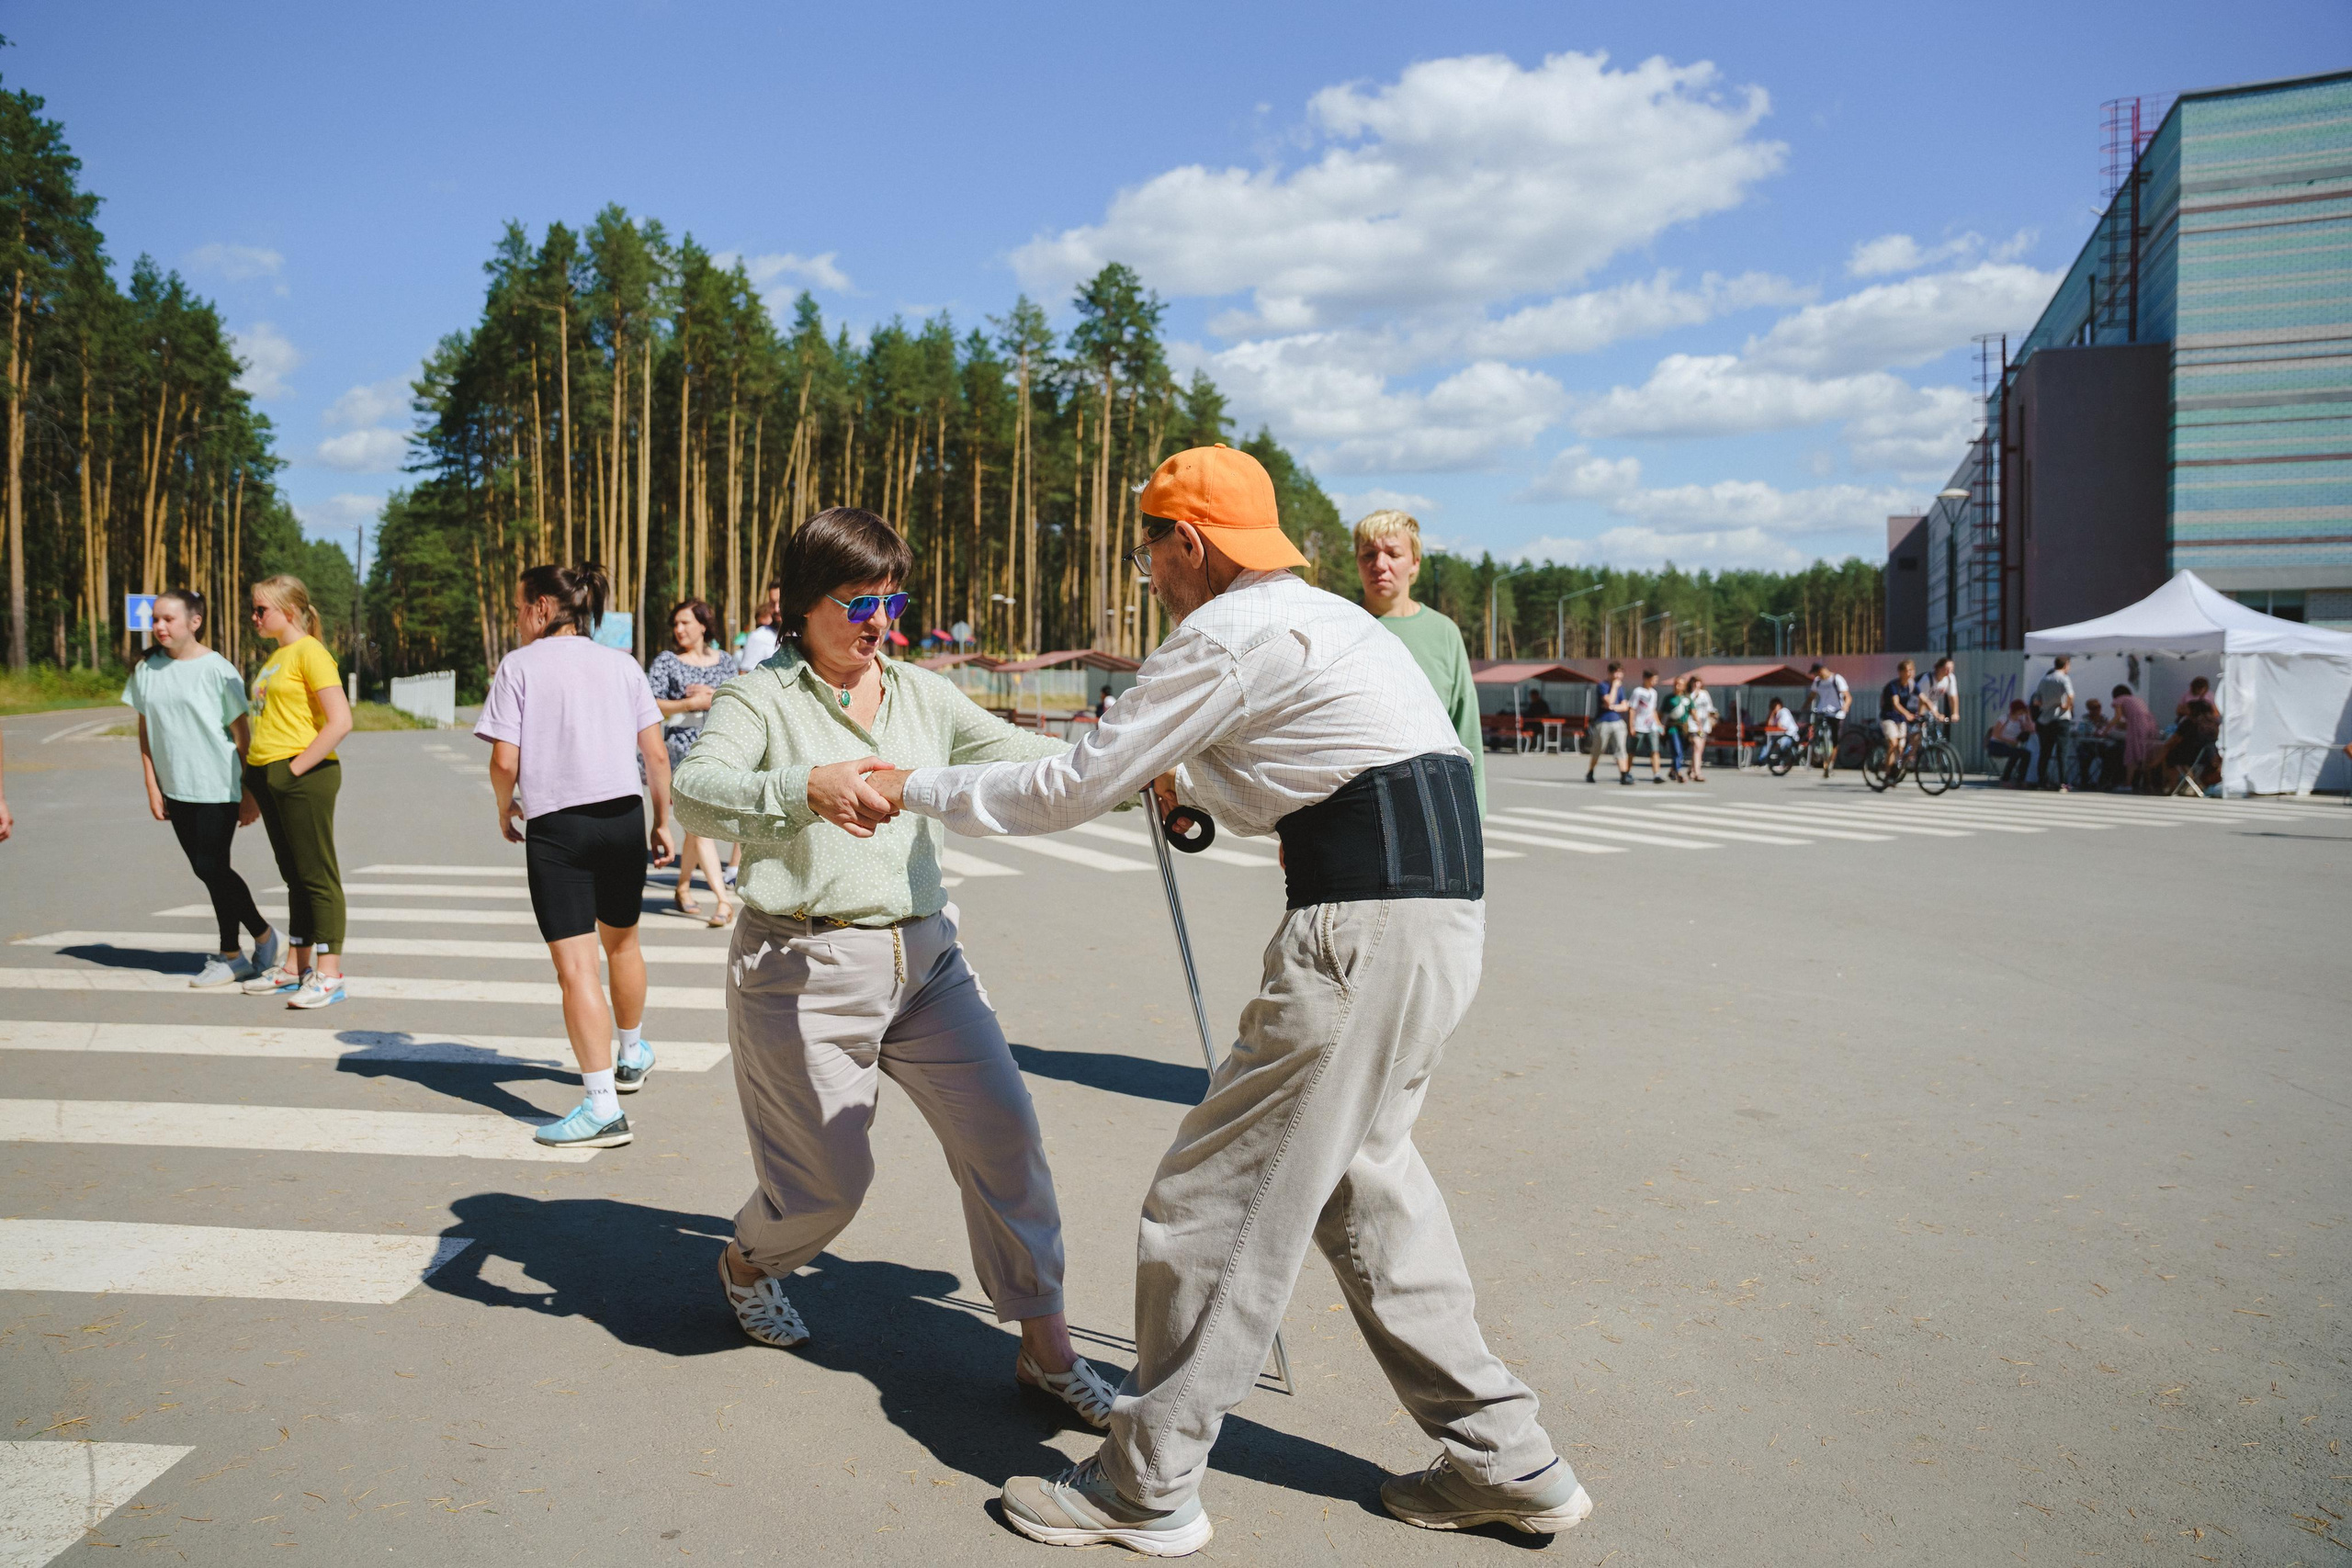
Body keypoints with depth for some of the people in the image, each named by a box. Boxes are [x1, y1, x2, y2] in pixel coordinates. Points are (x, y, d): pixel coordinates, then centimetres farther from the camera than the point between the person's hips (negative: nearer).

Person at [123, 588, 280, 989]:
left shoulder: (217, 670, -8)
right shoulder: (146, 670, 6)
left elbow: (241, 734, -6)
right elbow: (146, 731, 11)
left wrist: (250, 793, -6)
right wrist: (153, 788, 6)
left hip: (218, 787, -6)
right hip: (176, 789, 6)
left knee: (212, 868, -5)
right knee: (207, 870, 8)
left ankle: (230, 955, 10)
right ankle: (262, 935, 22)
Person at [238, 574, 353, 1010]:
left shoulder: (310, 653, -11)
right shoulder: (277, 657, 18)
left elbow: (340, 721, -20)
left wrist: (296, 767, -17)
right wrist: (256, 771, 14)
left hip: (305, 777, -9)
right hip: (270, 778, 9)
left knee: (317, 875, -6)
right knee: (294, 875, 15)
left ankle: (329, 976, -2)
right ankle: (294, 968, 23)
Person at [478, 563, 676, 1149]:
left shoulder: (519, 666, -2)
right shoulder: (621, 664, 9)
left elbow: (504, 761, -8)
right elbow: (655, 754, 6)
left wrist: (505, 810, 11)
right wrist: (662, 820, 16)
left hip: (556, 827, -5)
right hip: (625, 816, 5)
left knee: (575, 966, -6)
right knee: (621, 942, 25)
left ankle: (602, 1105, -12)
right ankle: (632, 1055, 44)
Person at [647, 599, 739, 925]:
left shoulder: (724, 659, 11)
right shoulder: (667, 660, 2)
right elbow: (648, 705, -6)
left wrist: (713, 695, -7)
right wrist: (690, 703, -13)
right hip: (682, 747, -4)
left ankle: (683, 889, 29)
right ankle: (723, 900, -16)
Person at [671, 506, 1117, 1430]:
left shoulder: (923, 695, 11)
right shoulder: (762, 698, -3)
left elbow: (1023, 757, 6)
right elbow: (696, 790, -20)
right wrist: (806, 788, -38)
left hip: (924, 955, 4)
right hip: (804, 965, -4)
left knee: (1004, 1131, -3)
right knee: (829, 1178, 4)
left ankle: (1046, 1348, 12)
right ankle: (748, 1264, 41)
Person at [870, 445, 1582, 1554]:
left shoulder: (1224, 637, -8)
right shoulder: (1308, 615, 21)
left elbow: (1069, 792, -4)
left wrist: (915, 789, 9)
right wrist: (1188, 778, 46)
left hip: (1367, 925, -10)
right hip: (1440, 912, 10)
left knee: (1213, 1199, 1)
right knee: (1357, 1184, 21)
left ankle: (1147, 1489, 16)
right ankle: (1502, 1462, 29)